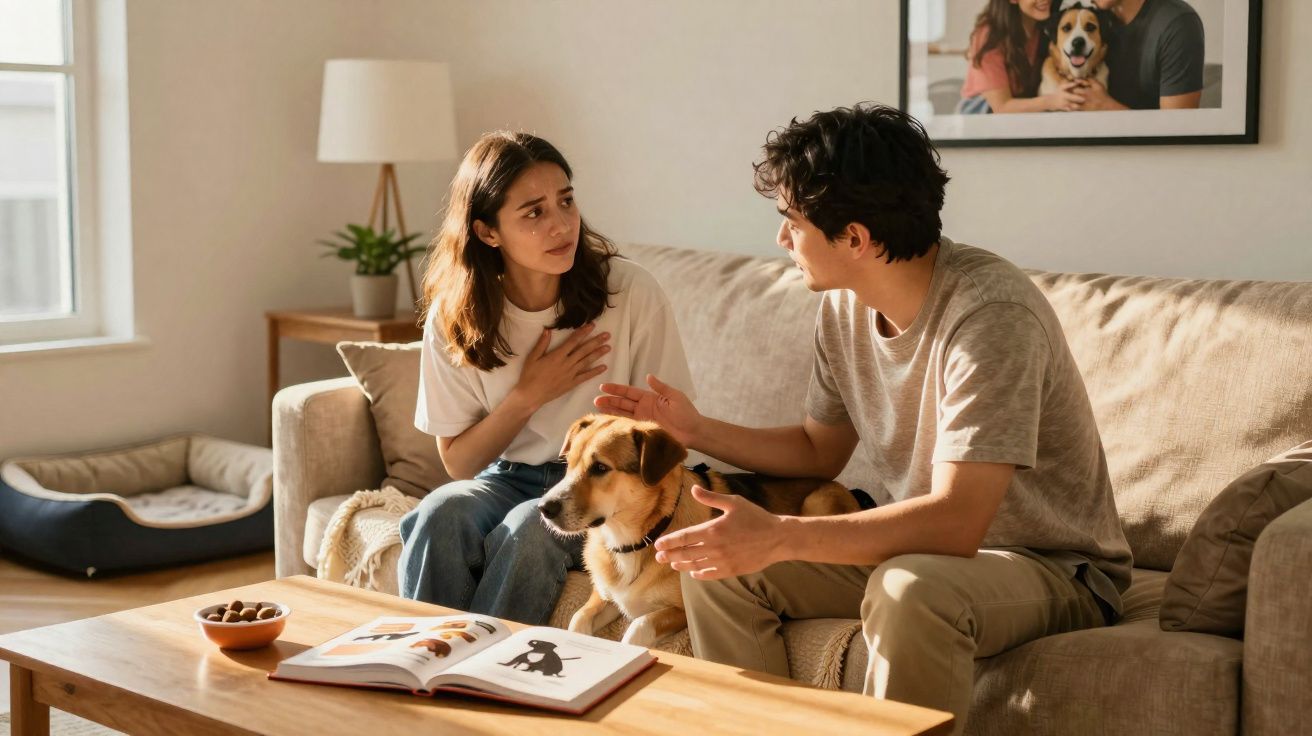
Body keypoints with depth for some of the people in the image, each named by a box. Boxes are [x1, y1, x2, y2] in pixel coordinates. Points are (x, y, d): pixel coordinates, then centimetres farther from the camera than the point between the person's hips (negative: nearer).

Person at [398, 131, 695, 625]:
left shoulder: (632, 293, -13)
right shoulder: (454, 316, -6)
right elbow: (458, 463, 1)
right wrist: (529, 394, -14)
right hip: (506, 481, 2)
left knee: (529, 527, -33)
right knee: (441, 513, -30)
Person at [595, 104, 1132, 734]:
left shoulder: (990, 312, -27)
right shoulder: (844, 305, -3)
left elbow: (955, 522, -33)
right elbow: (821, 451, 14)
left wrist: (779, 536, -37)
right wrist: (698, 430, 1)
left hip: (1052, 566, -7)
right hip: (918, 542, 7)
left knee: (910, 591, -38)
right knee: (714, 561, -6)